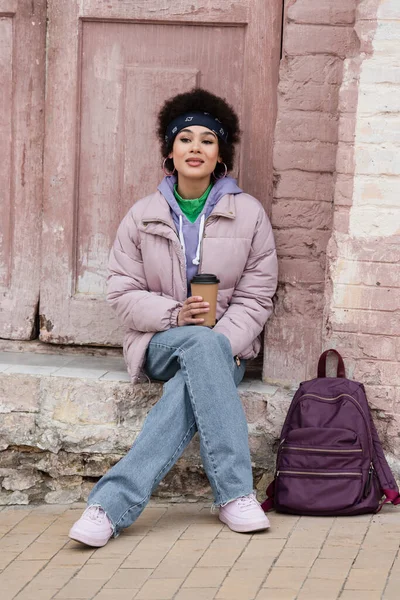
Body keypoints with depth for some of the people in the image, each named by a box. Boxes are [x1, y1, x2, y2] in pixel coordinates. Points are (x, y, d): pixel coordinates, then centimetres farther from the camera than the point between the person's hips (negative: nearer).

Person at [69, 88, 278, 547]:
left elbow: (255, 298, 4)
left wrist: (225, 342, -16)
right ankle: (234, 494, -39)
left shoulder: (249, 215, 7)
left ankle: (112, 504, -40)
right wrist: (175, 315, -15)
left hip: (223, 346, 1)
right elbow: (123, 294, 4)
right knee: (203, 345, -37)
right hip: (159, 343, -1)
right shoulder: (143, 216, 8)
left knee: (192, 386, -36)